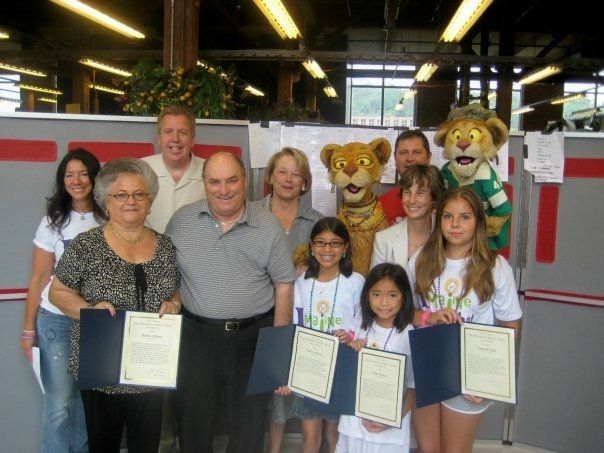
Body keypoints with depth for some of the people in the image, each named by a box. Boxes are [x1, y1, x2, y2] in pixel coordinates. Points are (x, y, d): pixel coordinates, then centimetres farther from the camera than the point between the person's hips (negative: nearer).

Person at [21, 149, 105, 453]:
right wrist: (28, 328, 2)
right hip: (57, 321, -1)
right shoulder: (53, 222, 0)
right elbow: (39, 278, 2)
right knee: (59, 403, 0)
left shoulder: (109, 220, 1)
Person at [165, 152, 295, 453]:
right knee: (192, 421, 16)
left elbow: (284, 284, -2)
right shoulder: (182, 220, -2)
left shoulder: (268, 227, -6)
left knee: (249, 426, 15)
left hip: (253, 336, -1)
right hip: (196, 335, 1)